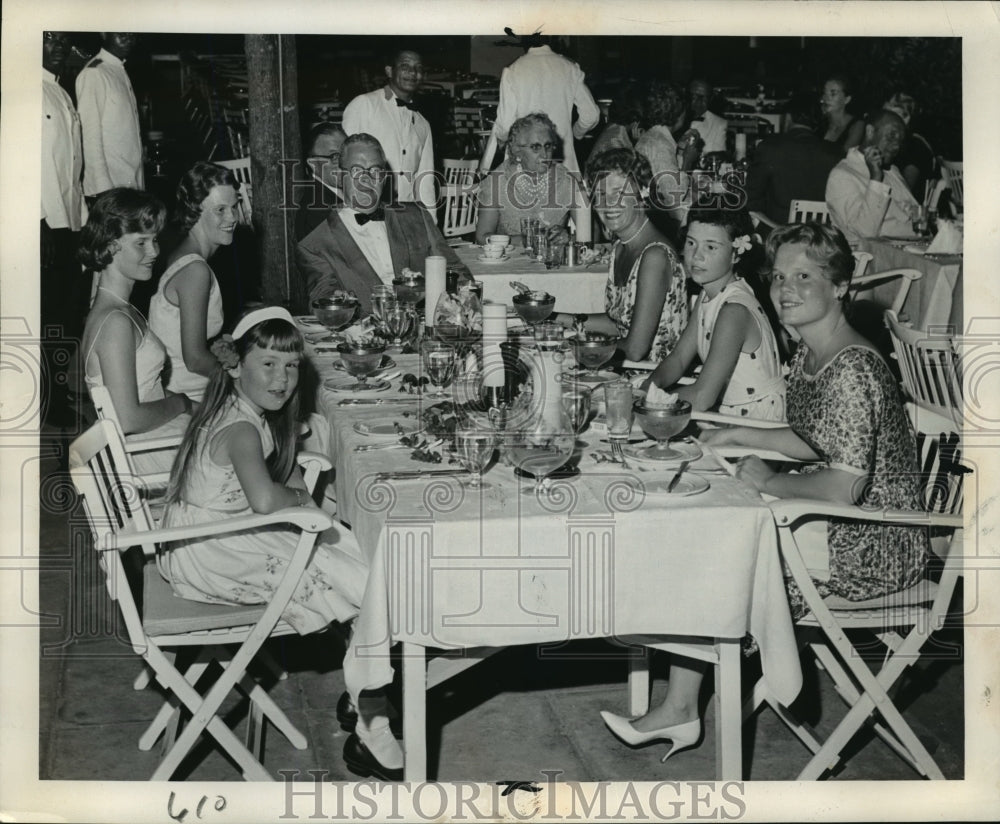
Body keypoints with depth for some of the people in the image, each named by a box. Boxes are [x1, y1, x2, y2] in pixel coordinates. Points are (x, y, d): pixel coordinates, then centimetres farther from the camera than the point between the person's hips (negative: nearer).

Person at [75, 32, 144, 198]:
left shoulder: (120, 72, 17)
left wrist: (140, 184, 11)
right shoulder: (93, 74, -8)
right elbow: (91, 136, -12)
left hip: (134, 184, 7)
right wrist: (103, 188, -17)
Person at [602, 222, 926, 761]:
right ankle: (679, 709, 3)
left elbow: (842, 487, -30)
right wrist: (740, 435, 11)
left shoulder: (851, 372, -24)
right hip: (835, 523, 10)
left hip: (869, 545, -10)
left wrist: (768, 482, -15)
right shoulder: (808, 356, 7)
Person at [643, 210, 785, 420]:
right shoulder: (707, 297, 5)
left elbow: (701, 398, -27)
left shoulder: (735, 310, -22)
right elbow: (678, 359, 12)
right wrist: (646, 387, -6)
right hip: (729, 415, 8)